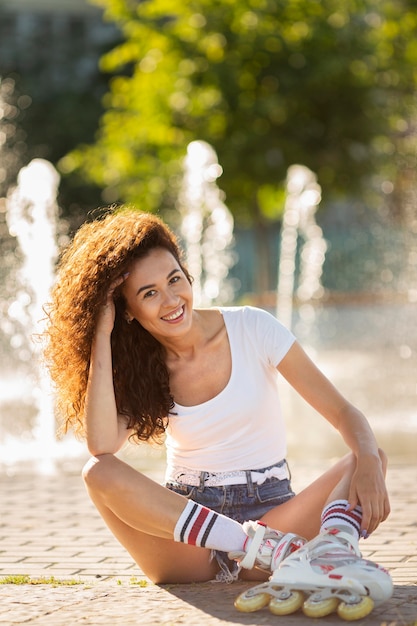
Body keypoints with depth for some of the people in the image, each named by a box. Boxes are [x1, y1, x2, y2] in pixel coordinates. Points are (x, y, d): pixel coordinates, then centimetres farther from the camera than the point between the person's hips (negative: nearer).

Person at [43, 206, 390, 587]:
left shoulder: (253, 328, -1)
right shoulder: (137, 369, 2)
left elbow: (343, 412, -5)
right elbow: (101, 446, -19)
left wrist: (368, 461, -28)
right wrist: (101, 335, -14)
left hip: (270, 512, 0)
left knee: (371, 461, -23)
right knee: (99, 473, -28)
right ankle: (262, 546, -38)